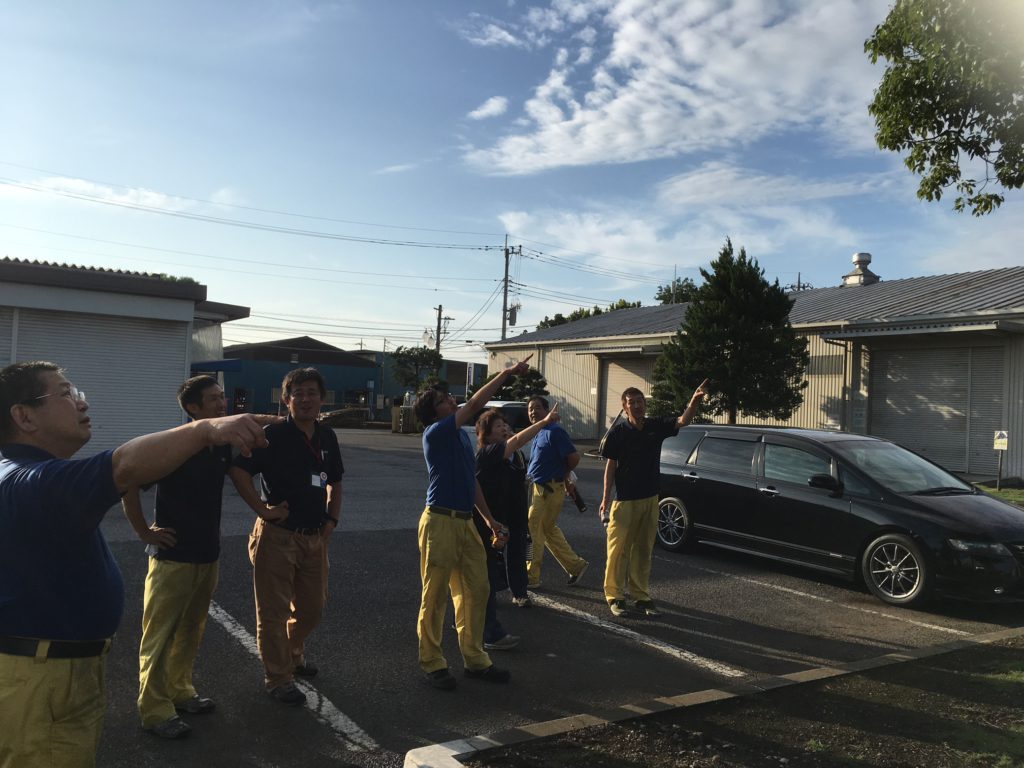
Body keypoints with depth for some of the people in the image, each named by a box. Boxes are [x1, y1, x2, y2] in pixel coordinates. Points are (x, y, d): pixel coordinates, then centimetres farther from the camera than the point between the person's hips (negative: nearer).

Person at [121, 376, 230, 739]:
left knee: (191, 630, 17)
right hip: (174, 556, -7)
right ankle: (155, 709, 13)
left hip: (208, 555, 7)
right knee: (160, 634, 3)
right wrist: (144, 532, -14)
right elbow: (128, 481, -19)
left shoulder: (222, 446, 3)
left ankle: (180, 691, 32)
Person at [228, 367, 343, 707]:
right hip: (278, 535, -6)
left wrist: (332, 519, 9)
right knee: (274, 611, 4)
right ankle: (278, 678, 19)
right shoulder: (273, 435, -12)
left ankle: (293, 653, 43)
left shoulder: (327, 437, 8)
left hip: (315, 538, 6)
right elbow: (238, 470, -18)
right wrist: (263, 509, -18)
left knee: (313, 607, 18)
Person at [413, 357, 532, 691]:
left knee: (476, 591, 11)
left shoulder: (461, 435, 16)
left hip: (466, 522, 9)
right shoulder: (435, 433, -10)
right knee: (435, 597, 1)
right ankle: (432, 663, 13)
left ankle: (474, 659, 22)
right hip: (441, 522, -8)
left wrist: (489, 519, 19)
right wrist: (507, 373, -13)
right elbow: (474, 404, -18)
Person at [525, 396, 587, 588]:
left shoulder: (555, 431, -15)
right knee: (549, 530, 18)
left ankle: (531, 577, 7)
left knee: (533, 532, -3)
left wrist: (563, 474, -5)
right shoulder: (539, 433, 13)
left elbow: (573, 457, -19)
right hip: (538, 488, 10)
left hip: (549, 491, -10)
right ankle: (576, 565, 28)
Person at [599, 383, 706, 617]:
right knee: (618, 549, -1)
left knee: (644, 550, 12)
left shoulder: (657, 426, 3)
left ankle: (642, 597, 21)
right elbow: (611, 465, -4)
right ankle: (615, 596, 10)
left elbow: (683, 420, -11)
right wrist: (606, 498, -8)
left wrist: (695, 401, -31)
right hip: (624, 499, -4)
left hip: (650, 499, 4)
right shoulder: (618, 432, -6)